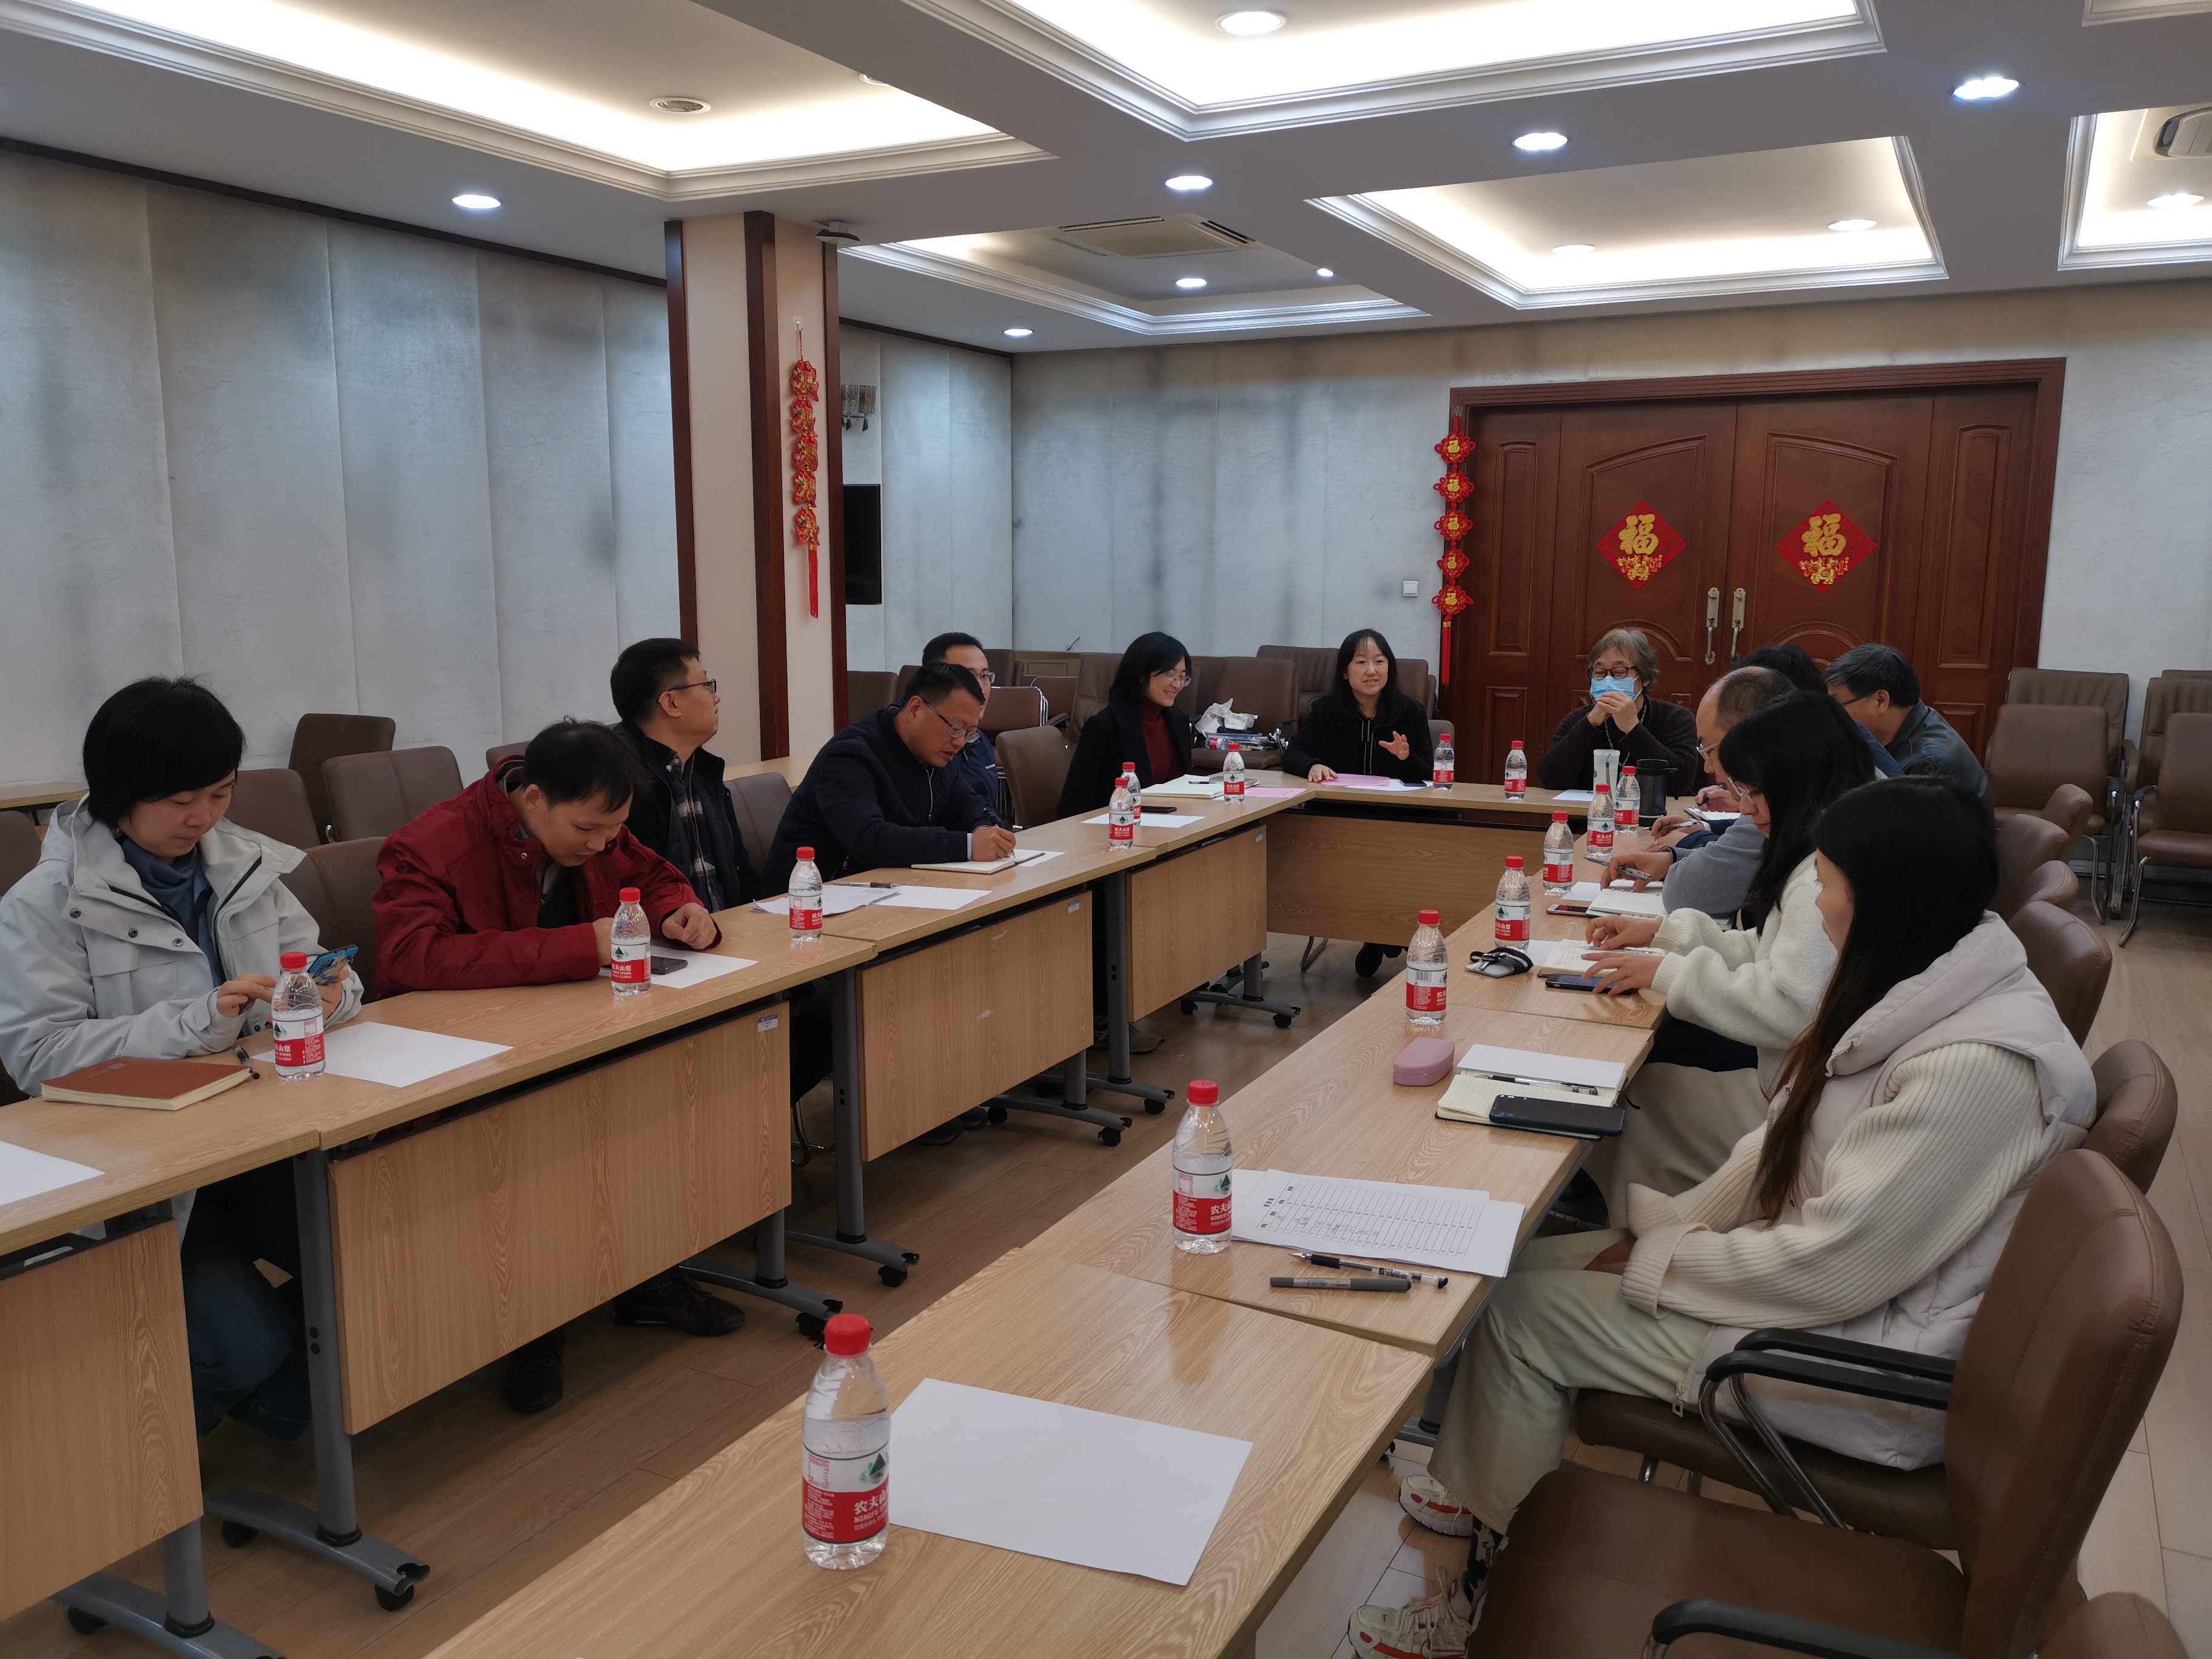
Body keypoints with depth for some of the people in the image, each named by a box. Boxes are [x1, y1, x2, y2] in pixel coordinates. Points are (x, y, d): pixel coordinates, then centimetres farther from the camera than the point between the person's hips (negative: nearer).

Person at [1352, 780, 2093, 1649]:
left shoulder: (1977, 1069, -30)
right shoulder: (1923, 996, 0)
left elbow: (1834, 1268, -27)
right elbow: (1787, 1140, 9)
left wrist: (1657, 1260, -15)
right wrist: (1675, 1226, 0)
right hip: (1822, 1269, 9)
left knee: (1520, 1313, -8)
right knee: (1522, 1263, 2)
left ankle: (1503, 1583, 14)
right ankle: (1474, 1488, 20)